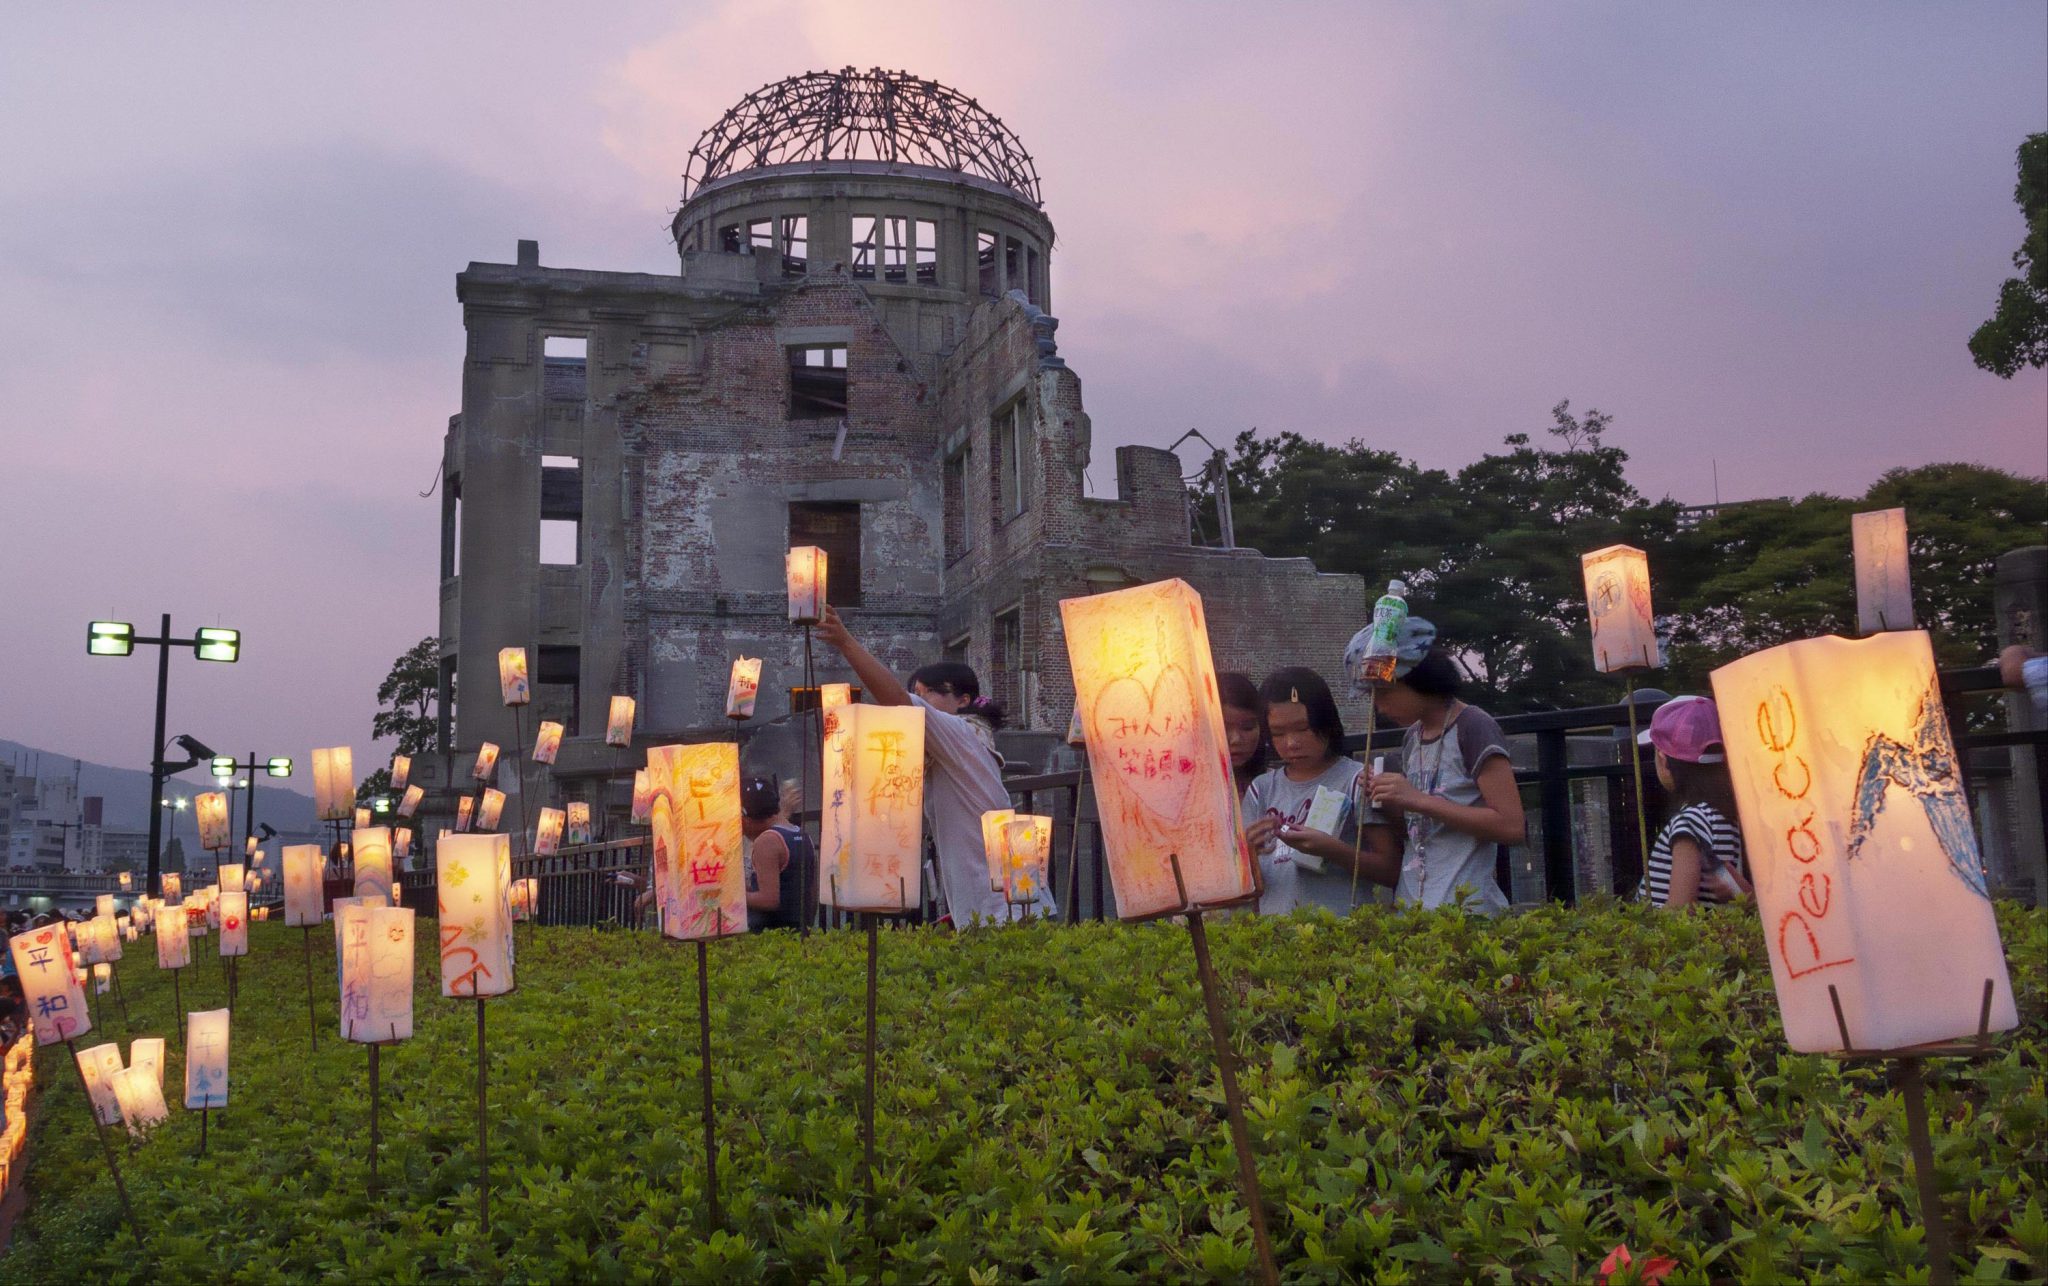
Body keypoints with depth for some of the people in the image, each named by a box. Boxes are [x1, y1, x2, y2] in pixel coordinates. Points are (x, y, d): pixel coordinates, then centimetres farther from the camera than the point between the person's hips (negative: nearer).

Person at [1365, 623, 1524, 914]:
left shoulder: (1472, 727, -8)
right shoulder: (1412, 738, 11)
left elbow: (1512, 827, -15)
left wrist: (1418, 800, -17)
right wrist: (1388, 804, -2)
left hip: (1466, 907, -6)